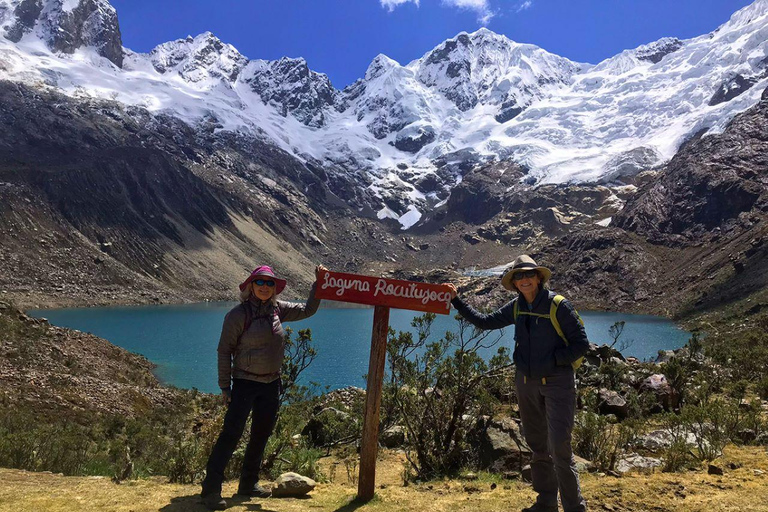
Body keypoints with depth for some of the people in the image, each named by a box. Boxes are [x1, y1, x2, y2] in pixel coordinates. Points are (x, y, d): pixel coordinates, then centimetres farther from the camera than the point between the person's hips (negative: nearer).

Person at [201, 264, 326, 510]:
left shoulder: (277, 309, 2)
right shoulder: (239, 314, -13)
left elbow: (307, 310, 10)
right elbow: (224, 350, -11)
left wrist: (319, 284, 0)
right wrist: (225, 386, -11)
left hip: (271, 383, 6)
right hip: (245, 383, -6)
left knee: (261, 435, 14)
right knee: (231, 433, -10)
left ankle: (249, 483, 29)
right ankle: (211, 489, 0)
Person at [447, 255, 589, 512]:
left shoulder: (558, 305, -13)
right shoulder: (516, 307, 3)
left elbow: (581, 344, -9)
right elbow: (485, 321, 12)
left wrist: (551, 360, -16)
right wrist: (457, 301, 10)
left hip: (557, 382, -6)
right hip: (526, 383, 6)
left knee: (559, 447, -11)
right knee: (537, 445, 15)